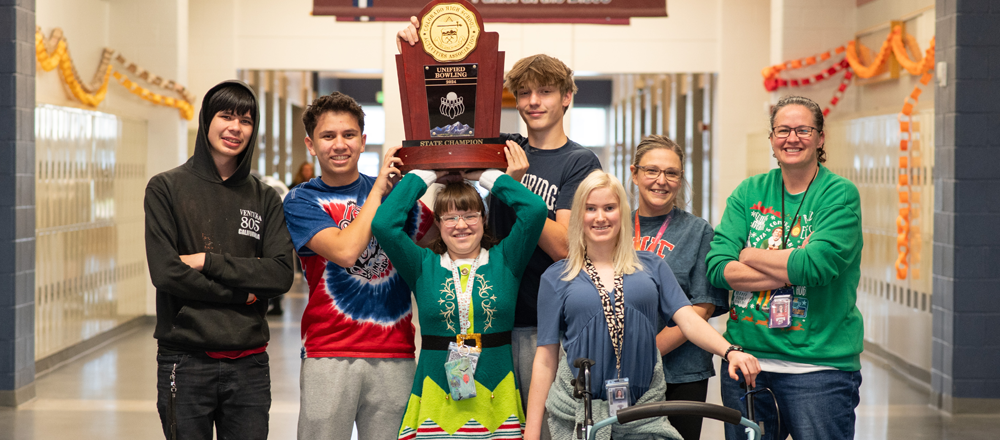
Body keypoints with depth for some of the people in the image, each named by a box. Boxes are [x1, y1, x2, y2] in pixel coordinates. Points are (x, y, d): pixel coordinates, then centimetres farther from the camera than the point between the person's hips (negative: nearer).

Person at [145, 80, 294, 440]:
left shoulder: (265, 199, 9)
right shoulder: (166, 188, 0)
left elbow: (282, 275, -4)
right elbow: (164, 272, -10)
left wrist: (209, 261, -11)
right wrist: (240, 292, -8)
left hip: (248, 362, 3)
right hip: (185, 360, -2)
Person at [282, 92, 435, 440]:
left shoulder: (395, 190, 12)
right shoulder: (302, 200, 2)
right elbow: (345, 251, -15)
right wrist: (378, 190, -7)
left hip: (394, 352, 3)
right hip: (329, 354, -2)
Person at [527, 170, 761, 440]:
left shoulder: (652, 267, 10)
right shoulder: (556, 278, 6)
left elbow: (688, 320, 1)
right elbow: (546, 359, 4)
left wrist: (730, 352, -18)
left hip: (644, 412, 1)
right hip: (577, 415, -1)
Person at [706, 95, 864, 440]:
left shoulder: (840, 194, -3)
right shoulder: (748, 193, 8)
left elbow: (816, 266, -19)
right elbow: (717, 267, -4)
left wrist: (749, 255, -6)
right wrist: (790, 268, -14)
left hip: (818, 365, -4)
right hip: (746, 358, 4)